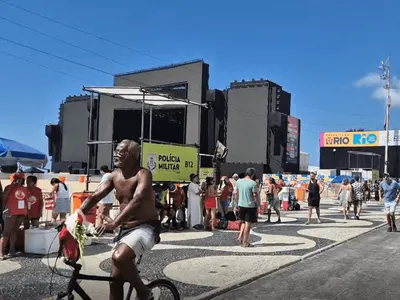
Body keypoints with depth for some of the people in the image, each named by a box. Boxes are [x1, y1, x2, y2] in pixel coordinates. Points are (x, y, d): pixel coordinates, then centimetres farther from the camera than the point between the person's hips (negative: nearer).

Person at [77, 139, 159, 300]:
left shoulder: (143, 174, -16)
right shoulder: (115, 176, 5)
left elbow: (137, 201, -31)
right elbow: (94, 197, 2)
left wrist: (115, 222, -43)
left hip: (146, 228, -7)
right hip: (125, 229, 8)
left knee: (119, 257, -32)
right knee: (115, 279, 7)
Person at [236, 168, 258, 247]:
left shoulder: (238, 181, 4)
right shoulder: (252, 183, -14)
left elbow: (237, 194, 11)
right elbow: (255, 195, -14)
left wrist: (237, 203, 19)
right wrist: (257, 204, -2)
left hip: (241, 205, 5)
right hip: (250, 205, -5)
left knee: (243, 222, 25)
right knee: (248, 223, 2)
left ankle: (240, 236, 12)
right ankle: (245, 242, 7)